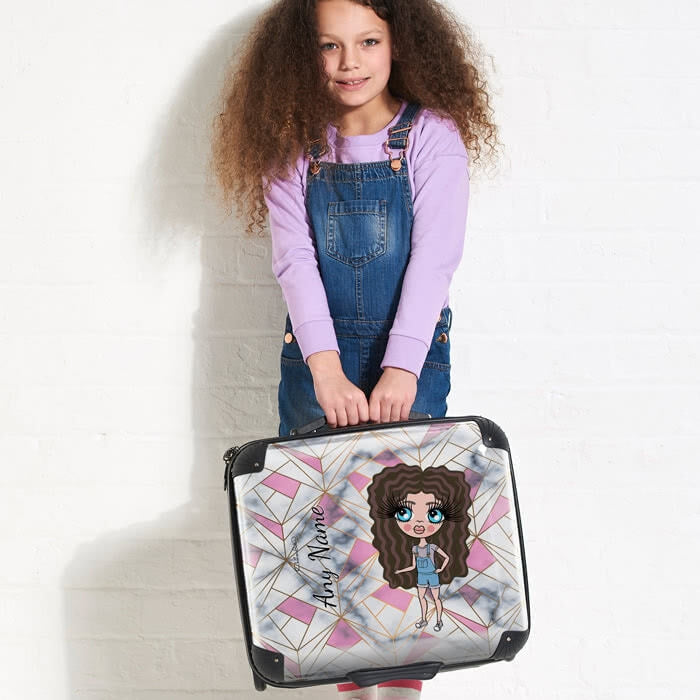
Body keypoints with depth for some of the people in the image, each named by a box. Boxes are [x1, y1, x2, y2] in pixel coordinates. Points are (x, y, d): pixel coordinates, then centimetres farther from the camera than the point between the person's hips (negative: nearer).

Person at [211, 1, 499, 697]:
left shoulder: (432, 137, -4)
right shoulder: (295, 146, 1)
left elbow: (434, 259, -13)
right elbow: (295, 259, -8)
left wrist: (402, 369, -24)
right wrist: (326, 368, -21)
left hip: (411, 355, -2)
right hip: (317, 358, 2)